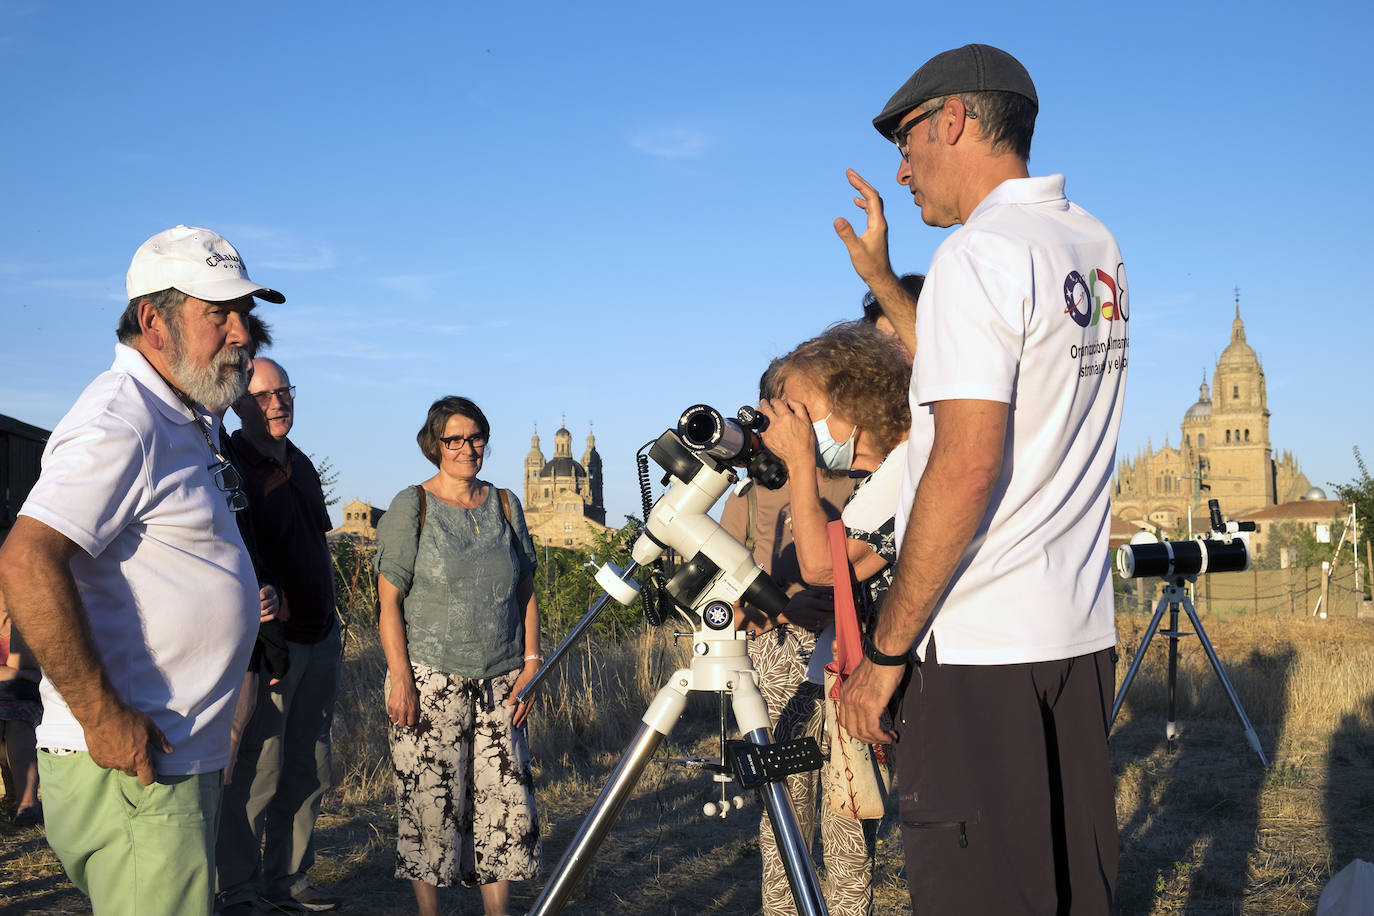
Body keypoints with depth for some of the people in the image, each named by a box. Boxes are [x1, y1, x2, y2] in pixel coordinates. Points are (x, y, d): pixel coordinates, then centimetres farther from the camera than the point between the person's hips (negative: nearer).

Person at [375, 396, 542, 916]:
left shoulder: (505, 504, 11)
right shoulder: (412, 506, -1)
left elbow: (526, 591, 14)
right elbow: (389, 599, -4)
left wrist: (530, 663, 5)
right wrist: (399, 679, -12)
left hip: (500, 683, 4)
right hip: (430, 682, -4)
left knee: (506, 801, 2)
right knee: (430, 804, -2)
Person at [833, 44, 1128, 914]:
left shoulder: (980, 253, -12)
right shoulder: (1098, 246, 13)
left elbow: (965, 467, -20)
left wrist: (884, 651, -15)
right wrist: (881, 279, 27)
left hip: (979, 646, -9)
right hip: (1082, 633, 9)